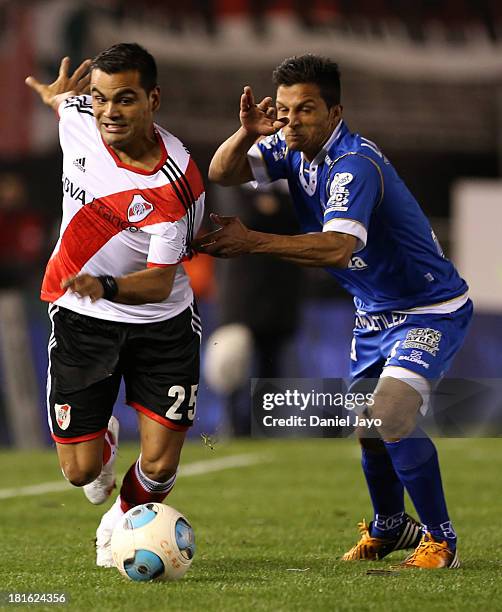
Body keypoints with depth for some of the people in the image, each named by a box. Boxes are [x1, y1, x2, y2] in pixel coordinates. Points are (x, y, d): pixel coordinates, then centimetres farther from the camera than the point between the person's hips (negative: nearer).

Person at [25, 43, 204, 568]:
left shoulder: (177, 185, -25)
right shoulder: (77, 116, -13)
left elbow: (160, 281, -28)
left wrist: (106, 286, -42)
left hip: (161, 322, -2)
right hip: (80, 317, 2)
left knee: (160, 466, -5)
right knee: (81, 471, -2)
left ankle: (118, 530, 30)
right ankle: (103, 438, 36)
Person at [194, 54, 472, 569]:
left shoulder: (355, 164, -30)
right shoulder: (292, 150, -3)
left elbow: (338, 249, -43)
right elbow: (221, 174, -7)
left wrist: (253, 242, -48)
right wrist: (246, 134, -27)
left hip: (429, 310, -9)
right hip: (374, 313, 9)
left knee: (391, 417, -24)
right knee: (366, 428, 14)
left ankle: (441, 540, -9)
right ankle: (389, 526, 38)